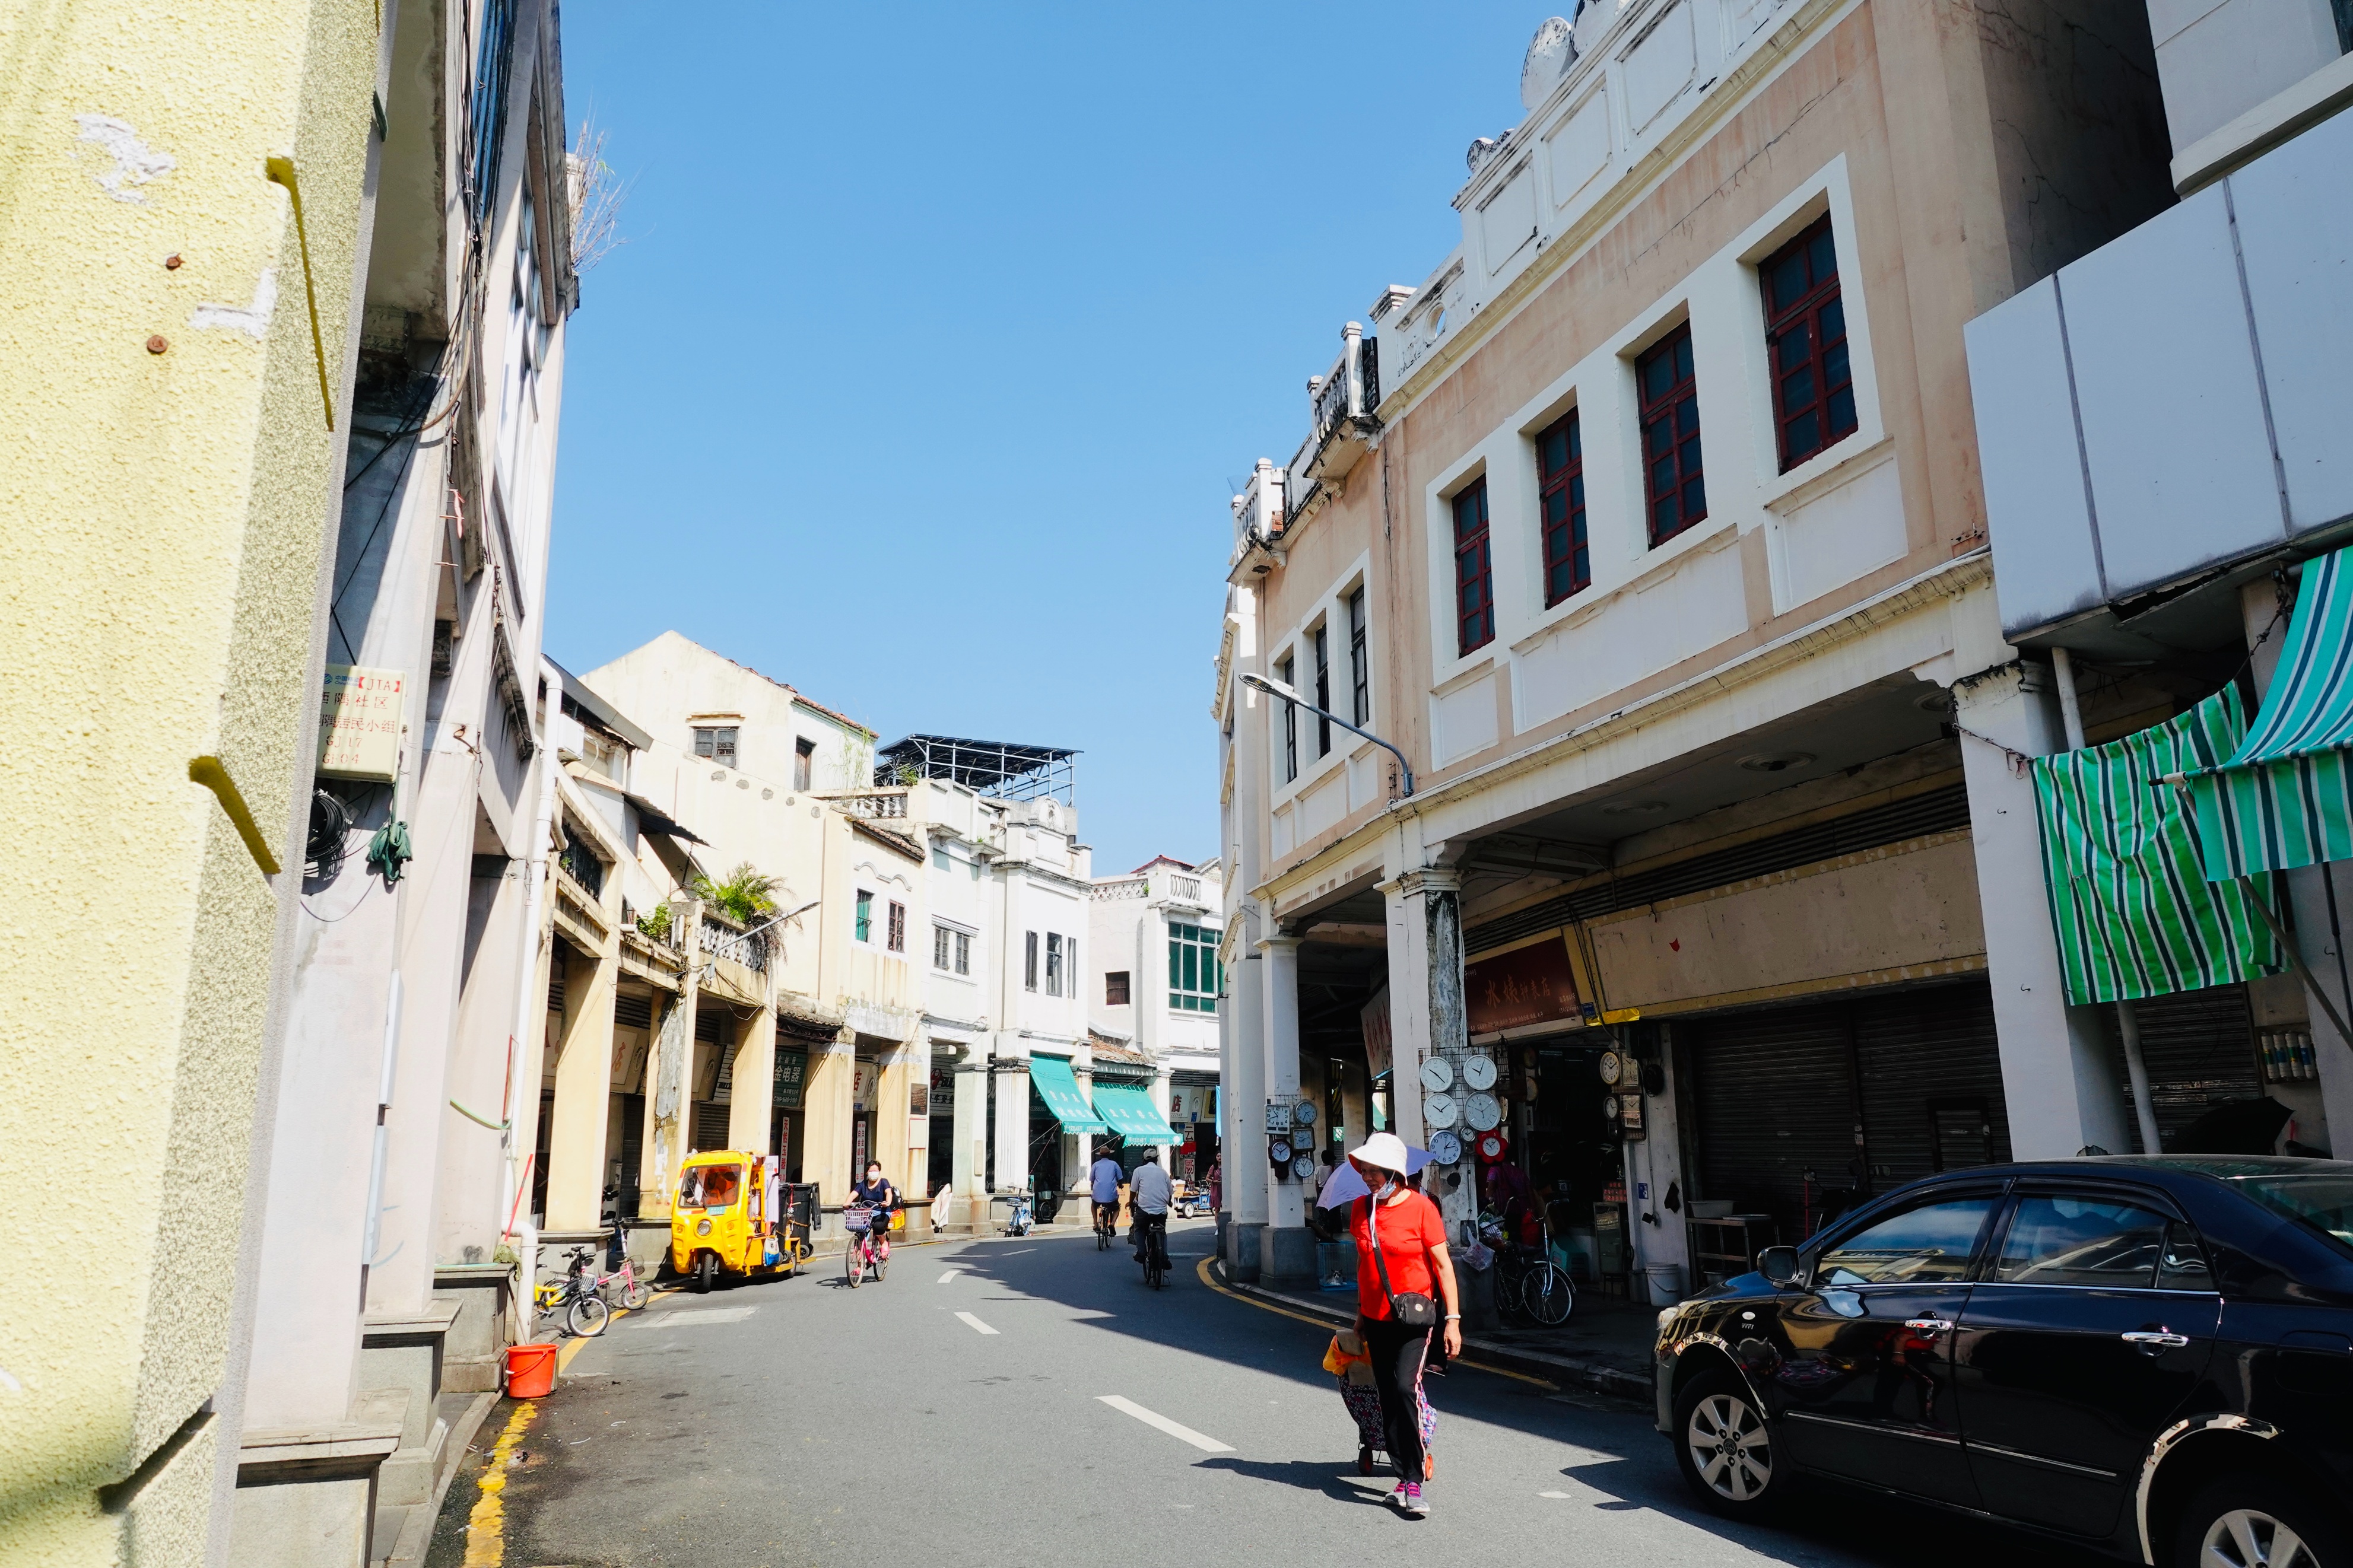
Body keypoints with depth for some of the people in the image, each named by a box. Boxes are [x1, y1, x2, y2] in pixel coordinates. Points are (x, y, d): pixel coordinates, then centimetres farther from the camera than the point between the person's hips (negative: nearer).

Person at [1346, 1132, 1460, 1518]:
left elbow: (1443, 1264, -9)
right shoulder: (1361, 1208, 3)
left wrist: (1452, 1319, -12)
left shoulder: (1420, 1207, -12)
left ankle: (1415, 1480, -11)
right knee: (1388, 1398, 9)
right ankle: (1406, 1476, 21)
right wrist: (1360, 1311, 21)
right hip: (1376, 1318, 5)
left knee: (1405, 1388, -19)